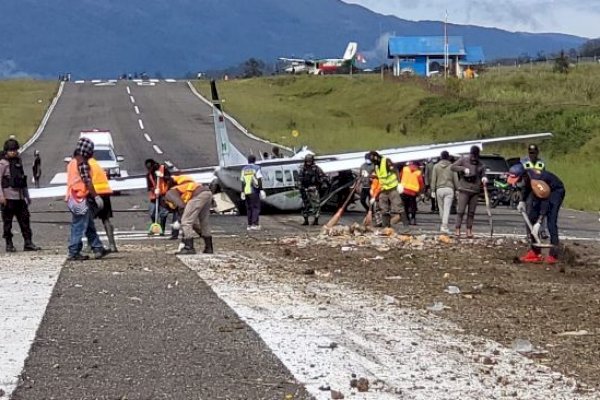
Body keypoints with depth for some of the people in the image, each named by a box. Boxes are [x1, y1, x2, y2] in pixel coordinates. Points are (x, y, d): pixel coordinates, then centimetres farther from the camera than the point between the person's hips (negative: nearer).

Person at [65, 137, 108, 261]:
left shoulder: (72, 162, 16)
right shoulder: (82, 162, -14)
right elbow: (87, 181, -18)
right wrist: (96, 196, -15)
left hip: (72, 197, 10)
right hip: (81, 198, -10)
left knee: (90, 226, 14)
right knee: (79, 227, -5)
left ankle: (98, 249, 18)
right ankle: (74, 253, -3)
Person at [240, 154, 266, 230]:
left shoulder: (244, 169, 10)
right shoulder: (256, 168, -3)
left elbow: (242, 182, 8)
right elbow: (259, 180, -9)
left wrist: (242, 192, 10)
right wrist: (261, 190, -8)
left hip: (246, 191, 4)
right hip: (254, 191, -4)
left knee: (249, 208, 11)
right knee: (256, 208, -2)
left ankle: (249, 225, 10)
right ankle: (254, 224, -13)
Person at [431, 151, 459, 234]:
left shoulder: (436, 166, 3)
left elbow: (433, 179, 3)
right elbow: (455, 179, 3)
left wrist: (433, 190, 6)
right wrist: (457, 189, 11)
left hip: (439, 189, 1)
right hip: (449, 189, -1)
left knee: (441, 208, 12)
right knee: (447, 208, -5)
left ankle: (444, 225, 22)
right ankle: (444, 226, -14)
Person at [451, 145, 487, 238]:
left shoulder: (481, 165, 14)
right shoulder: (463, 160, 4)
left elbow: (482, 175, 17)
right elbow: (452, 167, -4)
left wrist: (484, 178, -7)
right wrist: (463, 169, -17)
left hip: (475, 191, 4)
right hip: (464, 190, -4)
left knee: (471, 212, 4)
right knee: (460, 211, -8)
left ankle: (469, 231, 8)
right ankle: (457, 230, -8)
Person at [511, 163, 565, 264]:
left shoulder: (536, 180, -40)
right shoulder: (525, 177, -18)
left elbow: (545, 202, -40)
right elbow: (526, 186, 8)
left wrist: (539, 223, -44)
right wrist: (522, 201, -4)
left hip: (556, 191, -8)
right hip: (538, 191, 8)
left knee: (551, 222, -19)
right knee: (531, 218, 1)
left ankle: (554, 255, -15)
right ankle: (535, 252, 7)